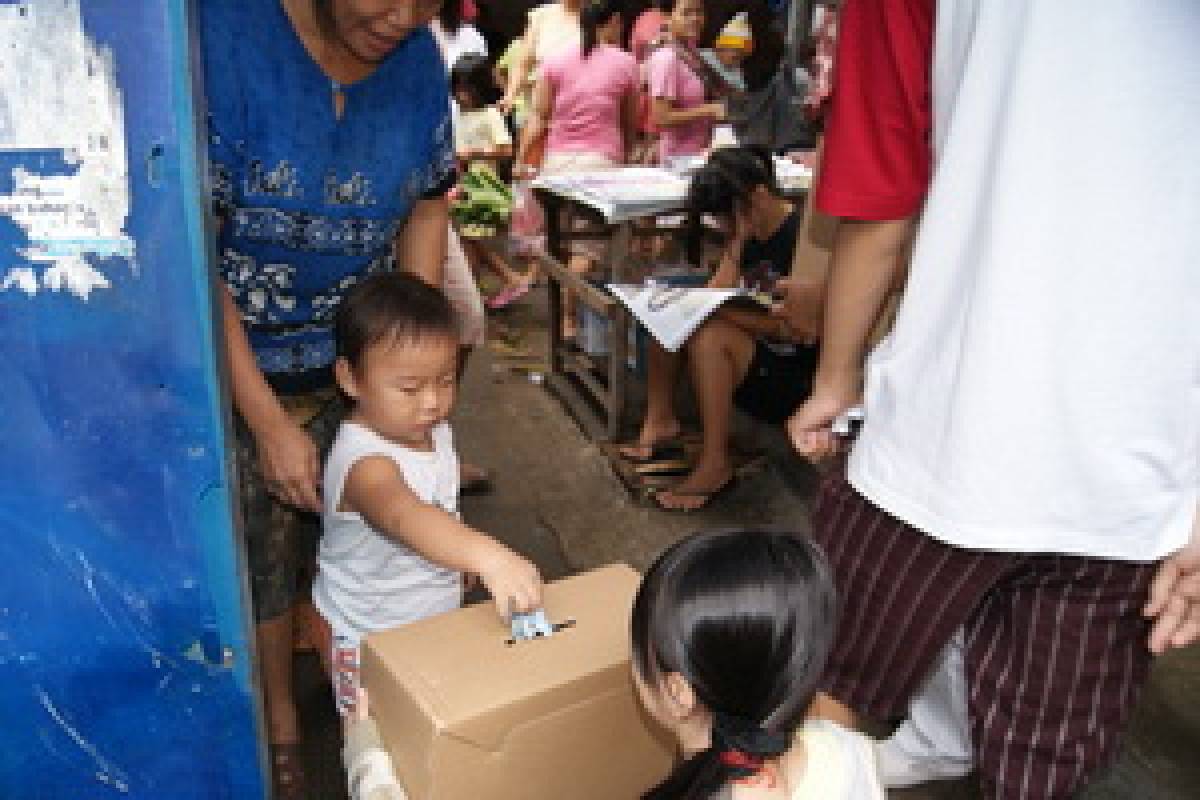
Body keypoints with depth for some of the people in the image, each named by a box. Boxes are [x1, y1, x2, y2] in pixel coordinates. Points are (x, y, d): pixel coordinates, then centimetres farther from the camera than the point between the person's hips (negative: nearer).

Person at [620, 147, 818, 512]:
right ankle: (659, 422, -3)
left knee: (709, 335, -32)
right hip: (753, 349, 9)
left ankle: (715, 464, -23)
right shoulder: (747, 233, 8)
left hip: (795, 375, -8)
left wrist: (722, 311, -24)